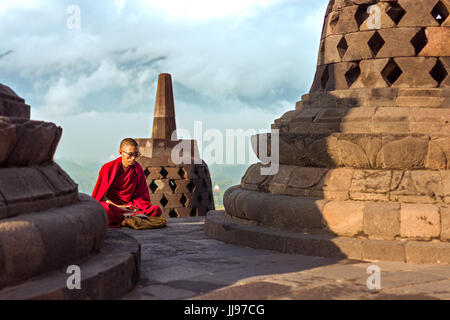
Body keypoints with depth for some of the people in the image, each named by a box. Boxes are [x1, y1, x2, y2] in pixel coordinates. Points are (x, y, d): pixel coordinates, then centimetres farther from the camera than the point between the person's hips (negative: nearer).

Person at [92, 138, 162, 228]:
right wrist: (117, 206, -14)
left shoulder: (138, 169, 10)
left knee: (156, 210, -23)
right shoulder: (108, 168, 1)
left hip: (130, 206, 3)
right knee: (104, 209, -41)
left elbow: (141, 196, 12)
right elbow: (102, 195, 1)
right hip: (112, 205, -3)